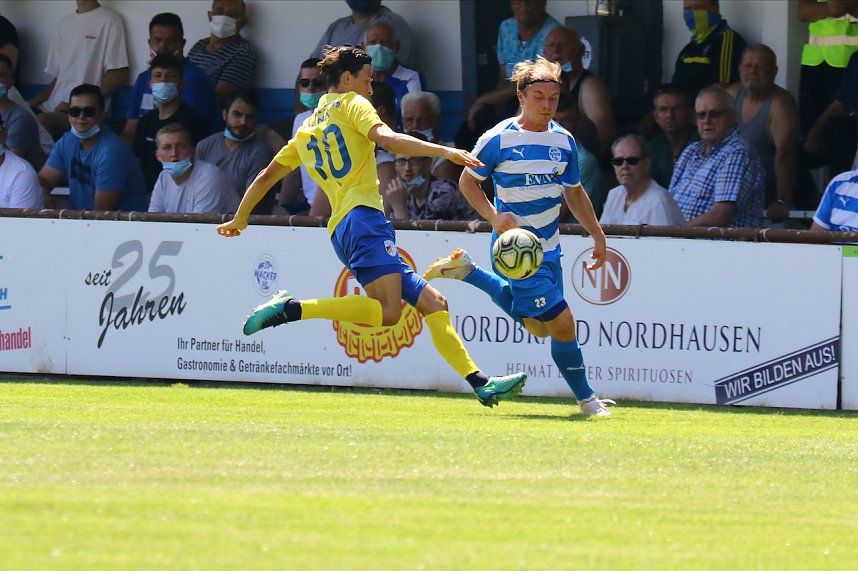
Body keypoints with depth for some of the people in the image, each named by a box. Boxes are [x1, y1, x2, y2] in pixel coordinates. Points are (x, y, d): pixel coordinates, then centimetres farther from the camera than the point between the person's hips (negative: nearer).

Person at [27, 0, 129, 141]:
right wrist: (31, 103, 4)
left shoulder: (109, 20, 0)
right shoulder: (64, 24, 20)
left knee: (42, 121, -34)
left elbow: (119, 76, -6)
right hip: (55, 108, 7)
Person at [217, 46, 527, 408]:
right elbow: (387, 139, -12)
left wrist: (240, 219, 45)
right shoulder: (351, 104, 6)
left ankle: (480, 383, -5)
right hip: (361, 215, -9)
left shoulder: (306, 131, 27)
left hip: (339, 232, 9)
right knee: (388, 310, -26)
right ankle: (290, 309, -25)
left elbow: (267, 175, 32)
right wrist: (445, 151, -17)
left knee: (433, 302, 5)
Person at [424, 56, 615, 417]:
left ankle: (468, 272, 27)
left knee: (538, 327, 17)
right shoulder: (500, 139, -12)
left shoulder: (564, 141, 5)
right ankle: (586, 398, 7)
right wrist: (494, 216, -19)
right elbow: (468, 181, -3)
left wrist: (598, 236, 13)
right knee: (562, 324, -11)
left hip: (549, 248, 7)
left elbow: (574, 192, 18)